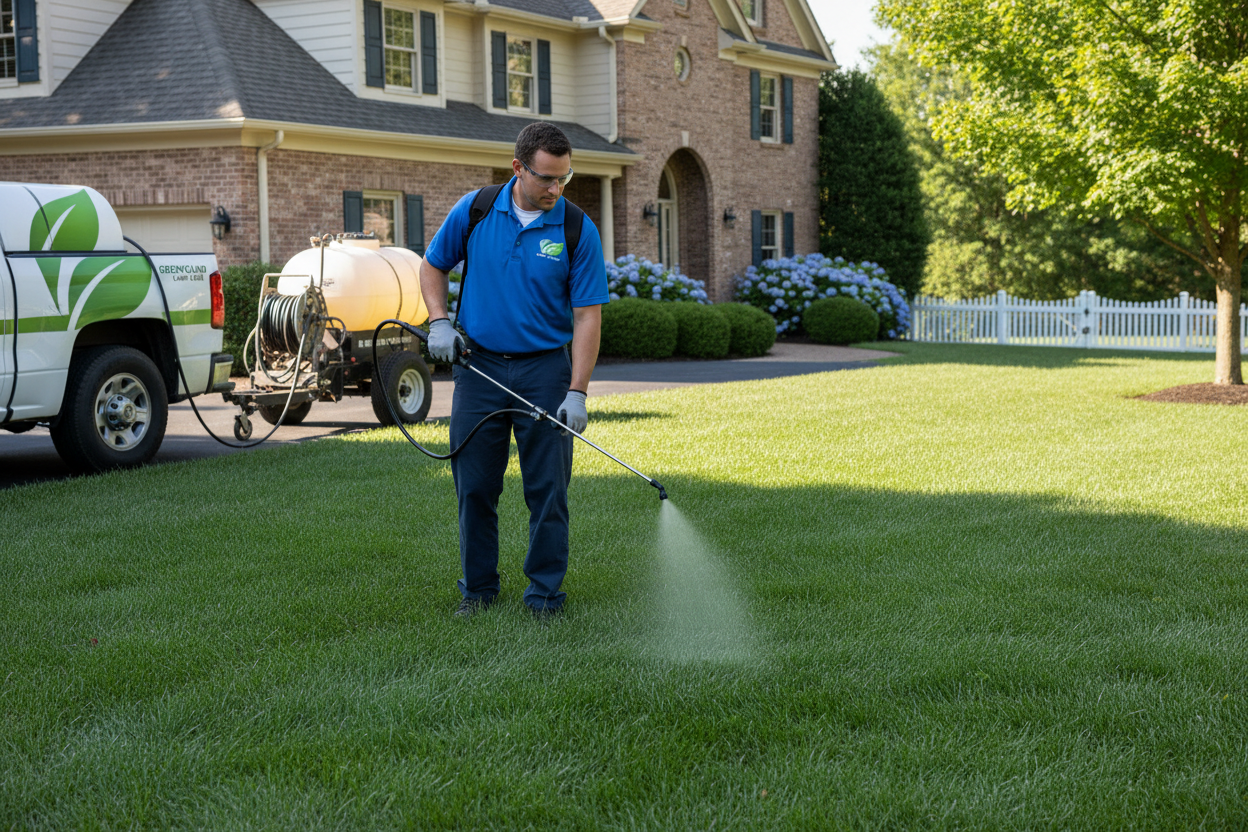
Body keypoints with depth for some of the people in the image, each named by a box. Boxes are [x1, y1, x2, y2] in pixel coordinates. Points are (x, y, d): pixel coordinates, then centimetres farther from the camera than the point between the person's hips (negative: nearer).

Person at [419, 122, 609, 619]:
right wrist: (440, 322, -4)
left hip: (544, 371, -2)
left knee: (548, 490, 0)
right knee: (474, 486, 7)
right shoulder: (474, 211, -3)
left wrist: (577, 393, -17)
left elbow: (587, 316, -10)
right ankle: (478, 588, 21)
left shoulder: (578, 230, -9)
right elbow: (433, 266, 12)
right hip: (478, 366, 2)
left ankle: (545, 593, 11)